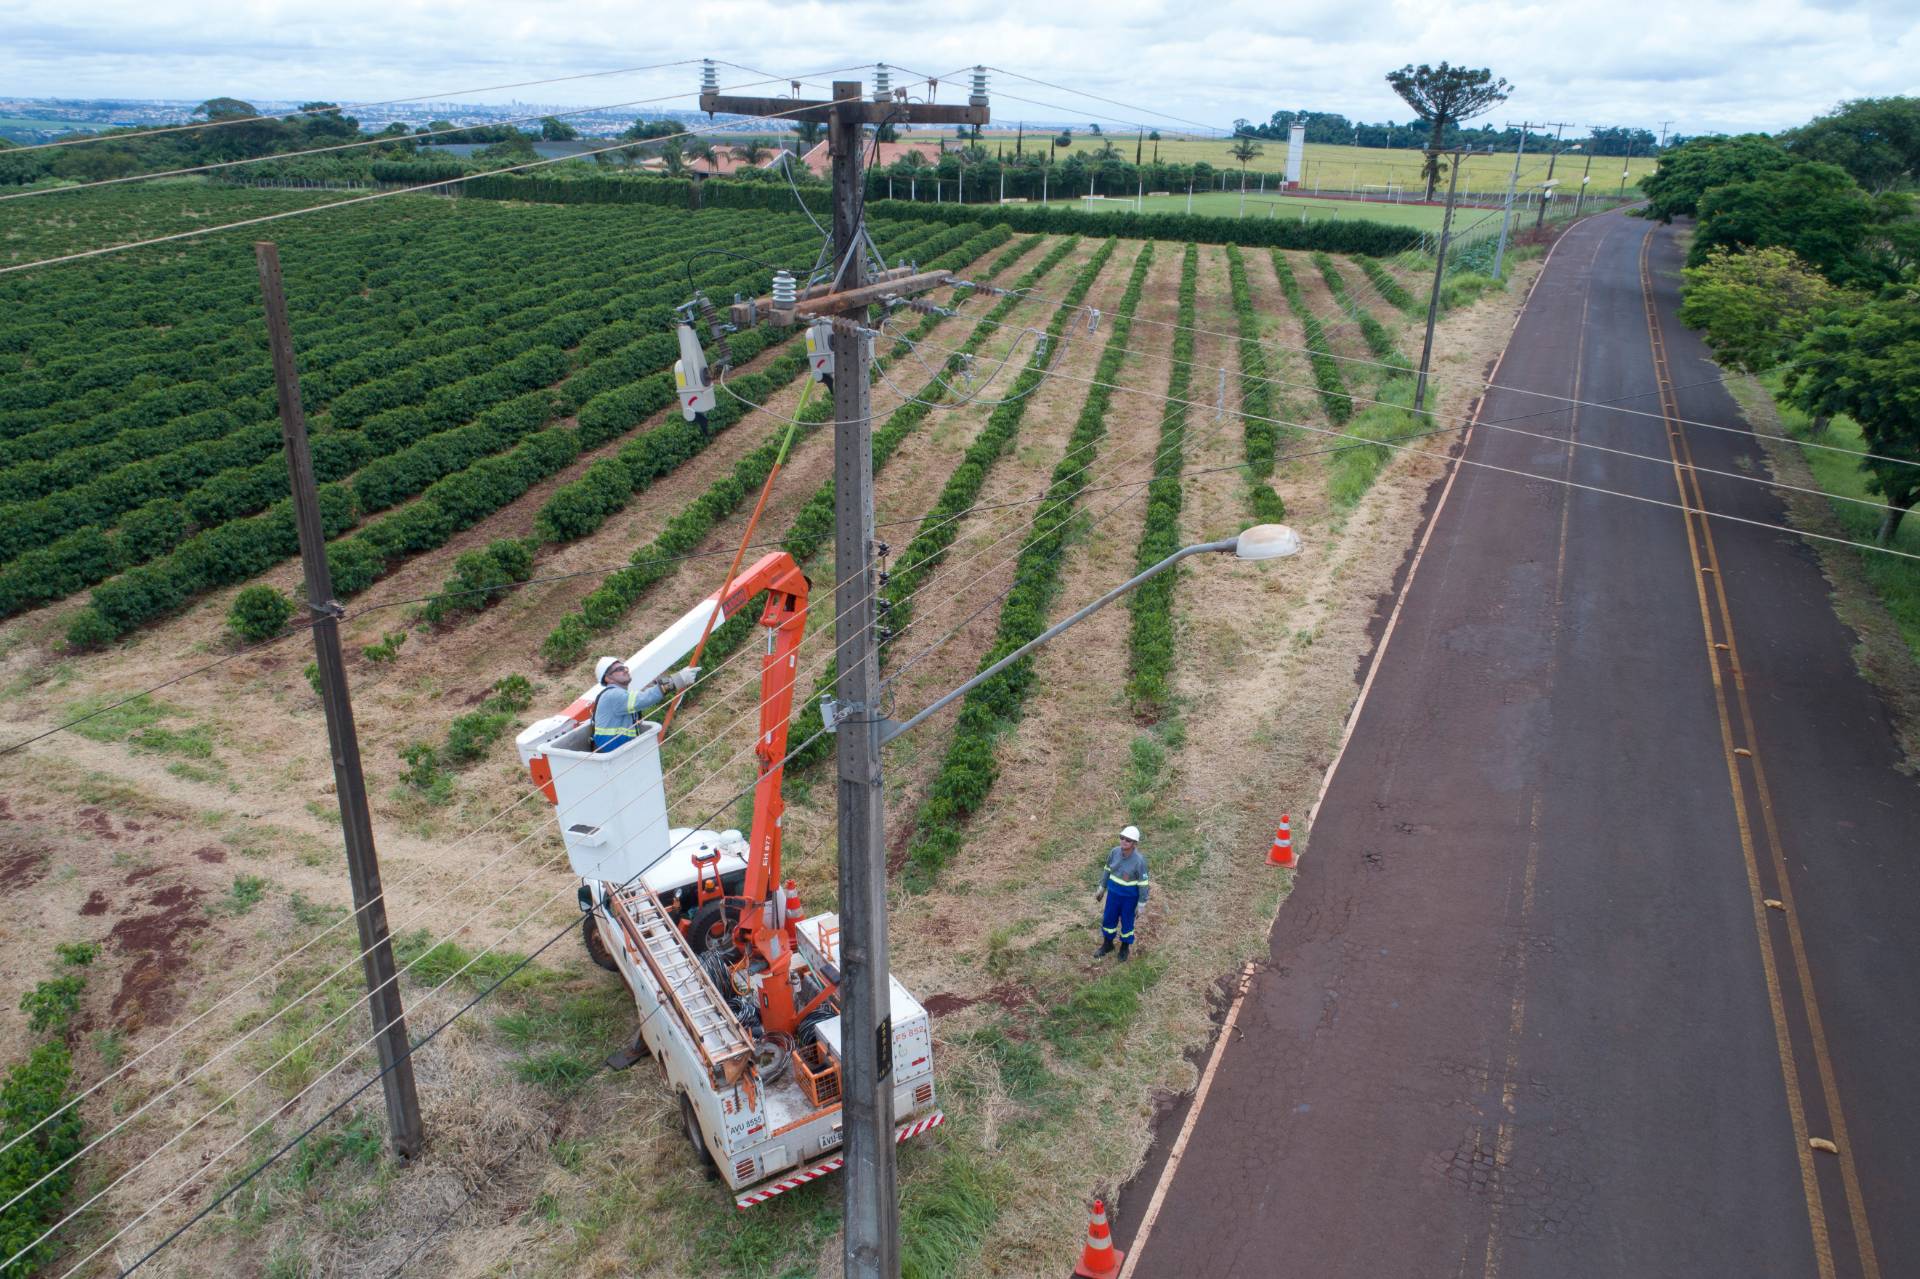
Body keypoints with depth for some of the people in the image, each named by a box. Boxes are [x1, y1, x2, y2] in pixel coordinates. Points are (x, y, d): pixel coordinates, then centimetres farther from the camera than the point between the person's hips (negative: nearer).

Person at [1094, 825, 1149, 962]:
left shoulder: (1139, 860, -28)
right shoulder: (1115, 851, -14)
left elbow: (1143, 883, -18)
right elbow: (1108, 870, 2)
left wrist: (1141, 905, -11)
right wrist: (1102, 888, 11)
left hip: (1130, 896, -4)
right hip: (1114, 892, 4)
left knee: (1126, 922, 16)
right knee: (1109, 919, 19)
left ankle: (1125, 948, 44)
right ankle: (1107, 945, 44)